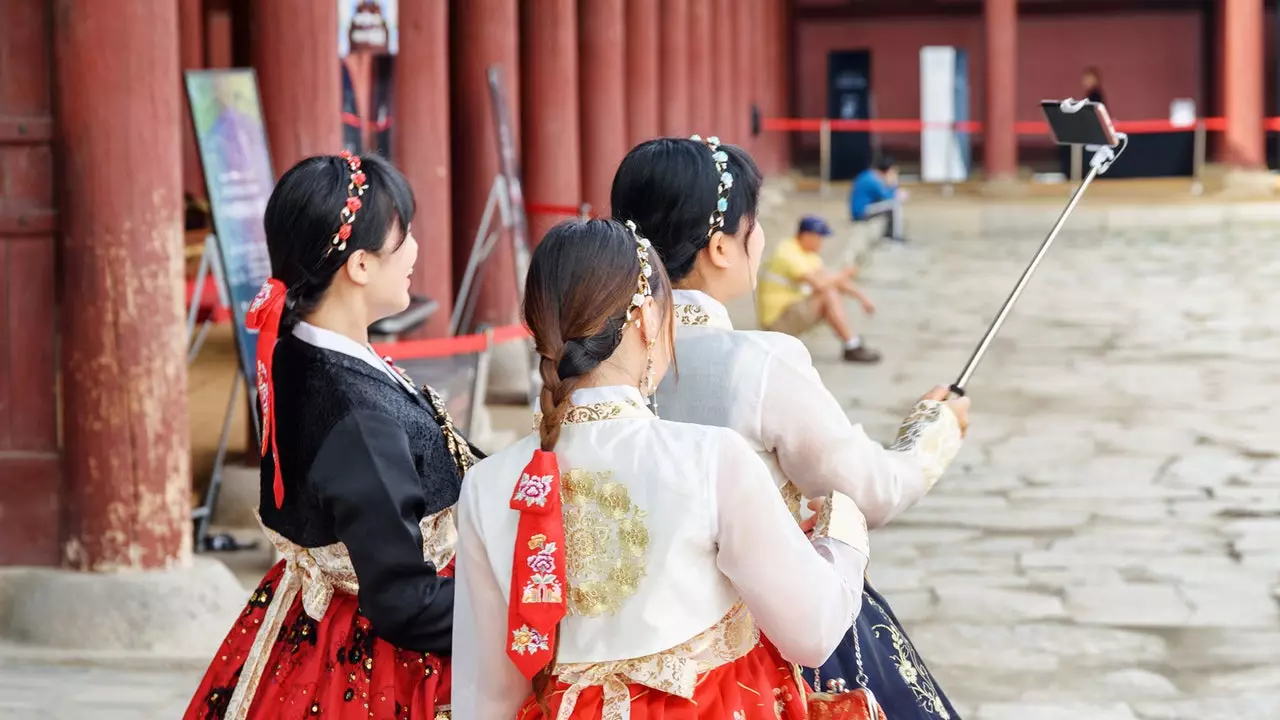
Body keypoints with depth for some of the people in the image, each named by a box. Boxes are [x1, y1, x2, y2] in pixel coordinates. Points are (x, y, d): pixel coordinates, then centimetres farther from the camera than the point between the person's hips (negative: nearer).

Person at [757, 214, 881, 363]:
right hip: (777, 319, -10)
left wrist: (861, 296, 3)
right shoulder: (788, 254, -20)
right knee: (829, 294, -22)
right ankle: (853, 348, -24)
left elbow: (834, 279, 14)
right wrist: (844, 274, -12)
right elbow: (818, 283, -30)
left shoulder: (809, 254, 11)